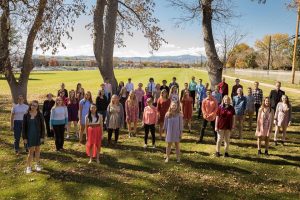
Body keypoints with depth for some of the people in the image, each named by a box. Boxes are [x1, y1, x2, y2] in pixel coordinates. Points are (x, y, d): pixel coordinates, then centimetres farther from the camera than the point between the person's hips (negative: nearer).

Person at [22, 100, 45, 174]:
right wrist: (24, 137, -4)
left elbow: (42, 126, -2)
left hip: (38, 135, 1)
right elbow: (24, 127, -1)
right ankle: (28, 166, 14)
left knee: (37, 150, 12)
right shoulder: (26, 115, -3)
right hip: (29, 135, -1)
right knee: (31, 151, 0)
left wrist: (42, 136, -5)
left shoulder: (39, 115, -4)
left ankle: (37, 164, 27)